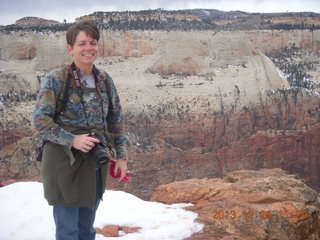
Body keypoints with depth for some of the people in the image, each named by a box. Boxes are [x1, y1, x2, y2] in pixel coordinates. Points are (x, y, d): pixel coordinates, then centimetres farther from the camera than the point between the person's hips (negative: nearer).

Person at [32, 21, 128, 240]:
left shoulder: (104, 80, 5)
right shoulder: (57, 79, -10)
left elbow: (117, 119, 12)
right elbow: (40, 119, -12)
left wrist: (121, 156, 8)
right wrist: (72, 140, -21)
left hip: (95, 163, 5)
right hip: (64, 162, -5)